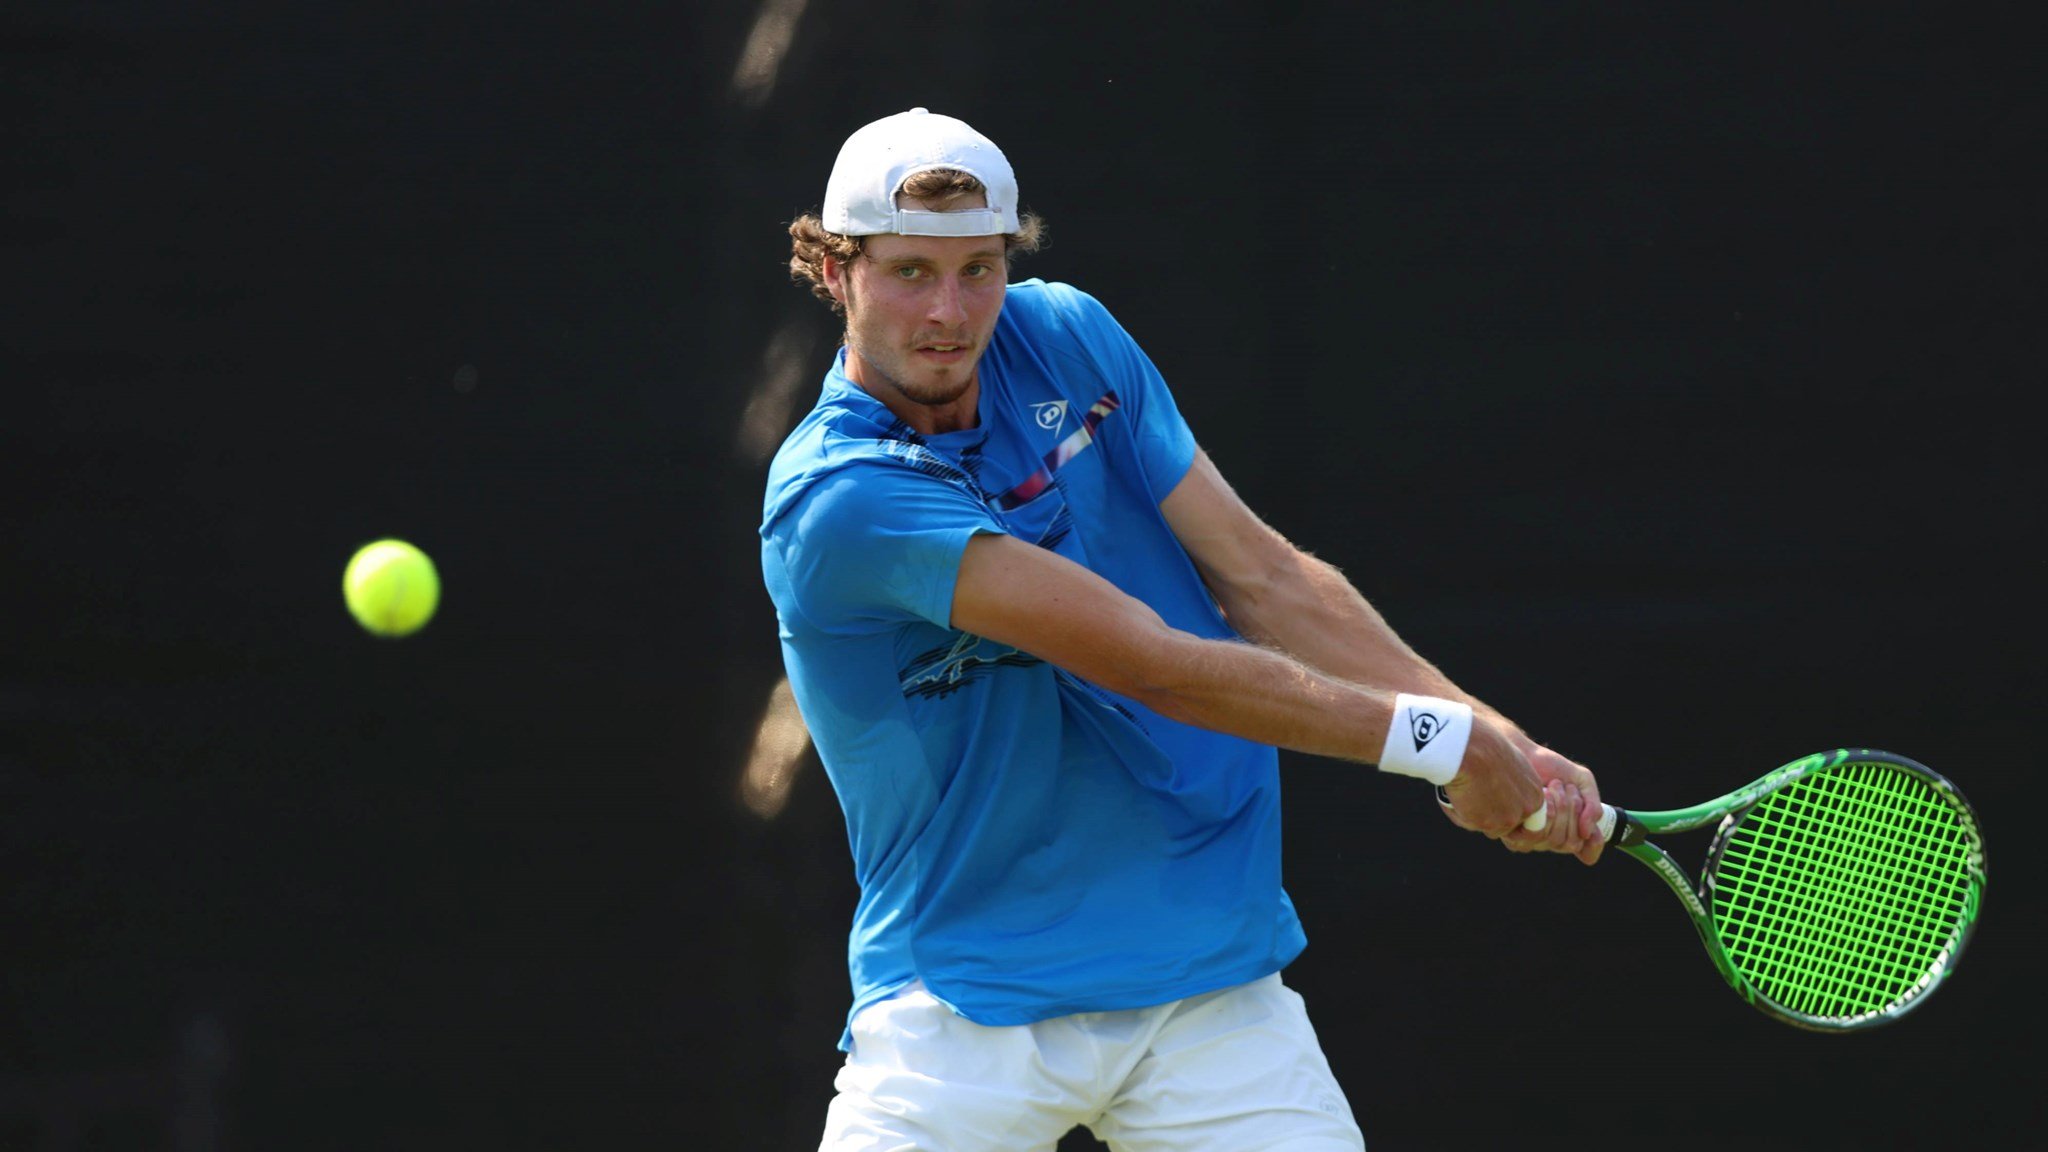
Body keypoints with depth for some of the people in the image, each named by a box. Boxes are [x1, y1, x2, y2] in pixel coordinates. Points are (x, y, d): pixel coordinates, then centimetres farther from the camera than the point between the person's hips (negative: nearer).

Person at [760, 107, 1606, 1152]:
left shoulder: (1066, 337, 1)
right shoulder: (832, 500, -20)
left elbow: (1260, 573, 3)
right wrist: (1437, 741, -20)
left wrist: (1498, 743, -9)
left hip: (1211, 984, 5)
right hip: (962, 1011, -4)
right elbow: (1148, 661, -23)